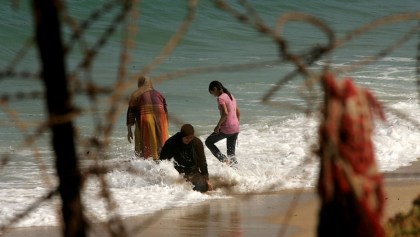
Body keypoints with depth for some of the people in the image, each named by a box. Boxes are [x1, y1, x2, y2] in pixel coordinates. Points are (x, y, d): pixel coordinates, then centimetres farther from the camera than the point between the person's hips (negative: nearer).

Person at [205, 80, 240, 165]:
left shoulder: (220, 98, -13)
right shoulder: (231, 96, 14)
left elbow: (225, 113, -25)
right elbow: (238, 113, 18)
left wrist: (218, 126, -14)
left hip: (226, 129, -8)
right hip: (236, 129, 8)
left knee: (208, 142, 12)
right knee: (231, 153, 16)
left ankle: (224, 160, -2)